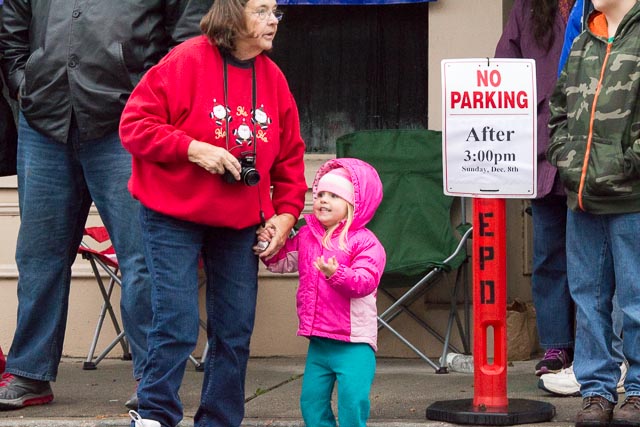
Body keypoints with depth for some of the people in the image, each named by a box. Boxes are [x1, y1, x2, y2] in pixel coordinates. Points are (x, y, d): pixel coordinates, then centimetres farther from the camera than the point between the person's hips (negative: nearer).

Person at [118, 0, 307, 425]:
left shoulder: (273, 78, 4)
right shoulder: (186, 62, -13)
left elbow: (290, 156, 12)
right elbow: (135, 125, -13)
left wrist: (286, 213, 2)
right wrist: (192, 149, -22)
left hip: (240, 223, 5)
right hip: (174, 217, -5)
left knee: (235, 329, 6)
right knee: (178, 325, -10)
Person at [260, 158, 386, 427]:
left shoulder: (365, 242, -10)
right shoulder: (306, 236, 10)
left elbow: (365, 282, -21)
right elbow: (284, 262, 24)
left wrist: (337, 274, -37)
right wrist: (270, 246, 5)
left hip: (354, 343, -6)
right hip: (318, 341, 7)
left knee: (353, 399, -16)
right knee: (312, 399, 9)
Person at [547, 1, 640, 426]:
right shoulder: (584, 43, 15)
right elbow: (559, 107, 22)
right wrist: (565, 156, 8)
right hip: (582, 198, 7)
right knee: (589, 298, 12)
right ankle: (597, 390, 19)